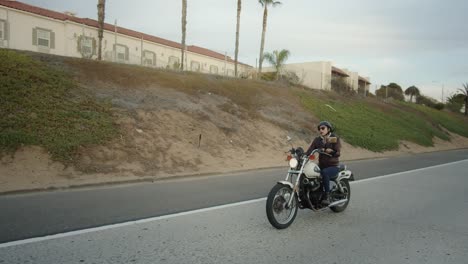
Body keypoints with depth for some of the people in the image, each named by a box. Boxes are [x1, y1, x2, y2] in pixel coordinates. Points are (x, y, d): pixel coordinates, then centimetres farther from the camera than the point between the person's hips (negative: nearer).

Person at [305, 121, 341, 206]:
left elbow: (337, 153, -14)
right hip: (321, 166, 4)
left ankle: (327, 196, -27)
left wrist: (324, 150, -24)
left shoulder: (335, 139, -2)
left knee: (324, 172, -37)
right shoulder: (317, 140, 9)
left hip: (333, 166, -4)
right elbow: (310, 150, -4)